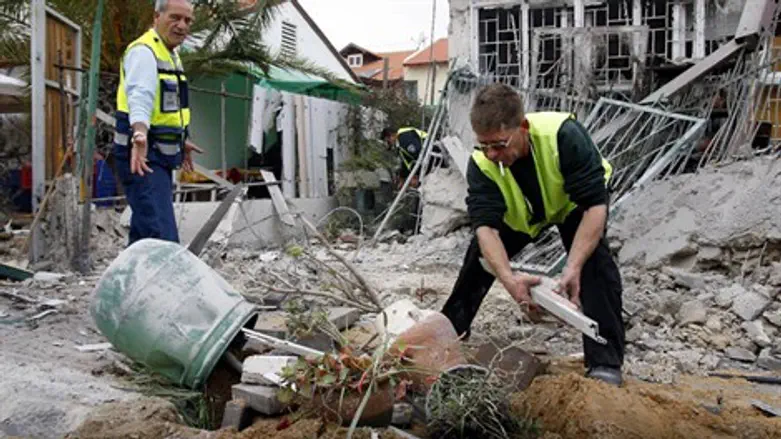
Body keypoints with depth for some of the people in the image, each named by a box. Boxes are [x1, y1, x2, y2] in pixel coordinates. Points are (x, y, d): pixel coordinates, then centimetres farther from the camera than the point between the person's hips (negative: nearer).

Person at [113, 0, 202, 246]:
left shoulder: (170, 53, 17)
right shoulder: (144, 51, -14)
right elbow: (139, 97, -33)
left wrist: (180, 141, 38)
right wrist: (140, 135, -50)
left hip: (158, 156, 10)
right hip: (143, 156, -10)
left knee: (143, 236, 17)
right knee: (163, 239, -20)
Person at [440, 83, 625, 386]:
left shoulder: (563, 135, -43)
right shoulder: (481, 165, -33)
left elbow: (595, 205, -41)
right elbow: (485, 226, -40)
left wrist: (573, 268, -51)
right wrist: (509, 279, -59)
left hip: (572, 204, -3)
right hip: (520, 214, 3)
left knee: (595, 261, -27)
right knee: (478, 259, 1)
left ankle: (605, 361, -19)